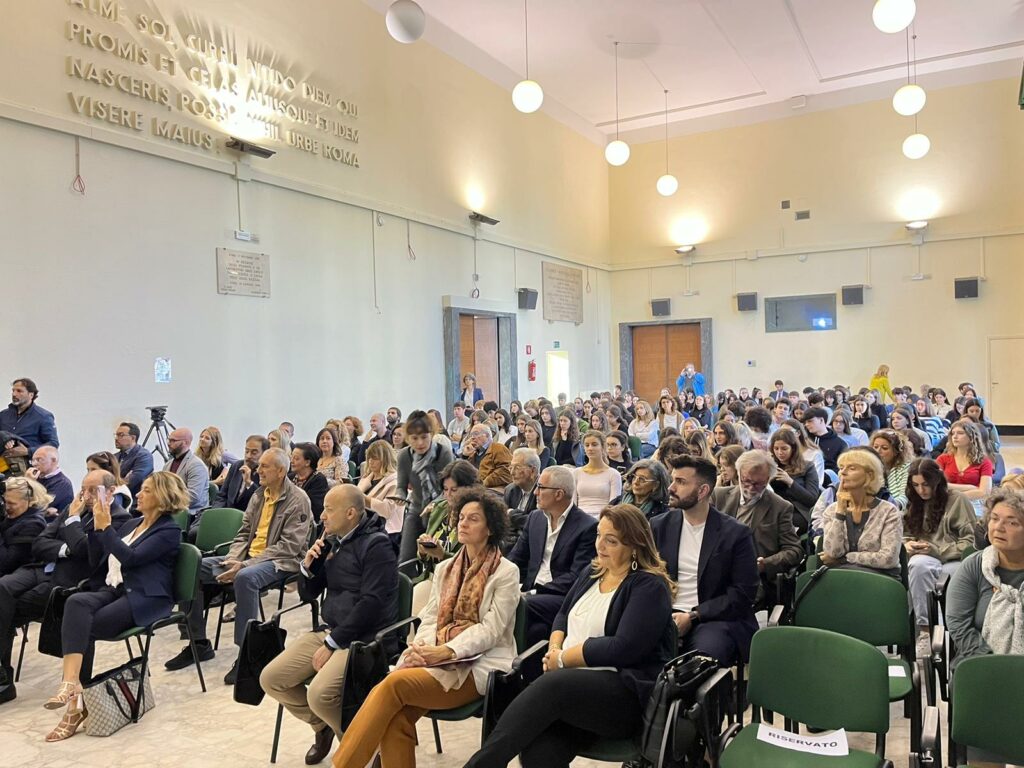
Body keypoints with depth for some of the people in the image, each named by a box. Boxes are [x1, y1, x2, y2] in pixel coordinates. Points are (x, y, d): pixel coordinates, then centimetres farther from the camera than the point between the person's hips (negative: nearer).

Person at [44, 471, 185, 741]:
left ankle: (74, 693, -14)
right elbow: (96, 555, 17)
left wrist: (105, 526, -12)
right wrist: (98, 523, 5)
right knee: (76, 602, -25)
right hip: (113, 591, 7)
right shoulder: (131, 524, 21)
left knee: (82, 627, -25)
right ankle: (73, 688, -30)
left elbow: (129, 558, -17)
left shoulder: (169, 531, -5)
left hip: (145, 598, -6)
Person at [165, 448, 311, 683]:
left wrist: (245, 565, -22)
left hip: (280, 562, -8)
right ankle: (199, 643, 6)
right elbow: (244, 532, 15)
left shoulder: (298, 500, -12)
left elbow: (288, 546, -18)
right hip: (248, 557, 8)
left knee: (245, 577, -39)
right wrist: (232, 559, -6)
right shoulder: (259, 495, 12)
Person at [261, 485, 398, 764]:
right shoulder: (331, 542, 9)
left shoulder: (376, 544, -14)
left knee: (320, 694, -27)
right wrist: (308, 565, -5)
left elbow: (371, 603, -20)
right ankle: (323, 726, 23)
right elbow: (308, 594, 16)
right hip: (329, 631, 8)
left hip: (364, 638, -8)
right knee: (270, 679, 0)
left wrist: (332, 643, -17)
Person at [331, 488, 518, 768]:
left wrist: (446, 651, -19)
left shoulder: (506, 573, 0)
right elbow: (429, 619, 14)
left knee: (393, 683, -26)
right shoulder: (445, 569, 19)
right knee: (396, 720, -25)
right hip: (439, 659, 5)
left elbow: (491, 630, -8)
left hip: (478, 665, -5)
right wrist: (421, 647, -8)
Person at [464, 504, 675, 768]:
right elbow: (564, 615, 24)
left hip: (628, 695, -5)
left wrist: (563, 659, -9)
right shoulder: (592, 573, 17)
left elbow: (624, 648, -16)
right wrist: (554, 647, 1)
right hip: (573, 682, 6)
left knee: (551, 685, -35)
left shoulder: (650, 586, -6)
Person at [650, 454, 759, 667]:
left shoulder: (736, 533, -1)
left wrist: (693, 616, -12)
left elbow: (743, 594, -4)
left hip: (714, 618, -3)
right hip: (665, 616, 3)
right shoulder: (659, 526, 9)